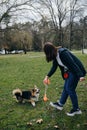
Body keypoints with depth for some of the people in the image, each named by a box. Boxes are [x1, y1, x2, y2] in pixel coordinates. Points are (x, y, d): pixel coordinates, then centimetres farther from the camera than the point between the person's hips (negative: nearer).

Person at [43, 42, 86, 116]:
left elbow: (73, 64, -28)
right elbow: (54, 67, 10)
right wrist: (48, 76, 2)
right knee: (66, 88, 16)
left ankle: (76, 109, 8)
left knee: (70, 89, -5)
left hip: (75, 71, -9)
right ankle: (60, 104, 30)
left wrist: (80, 75, -30)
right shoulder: (55, 55, 3)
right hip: (69, 71, 9)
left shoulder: (63, 53, -26)